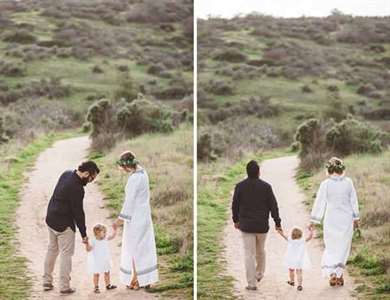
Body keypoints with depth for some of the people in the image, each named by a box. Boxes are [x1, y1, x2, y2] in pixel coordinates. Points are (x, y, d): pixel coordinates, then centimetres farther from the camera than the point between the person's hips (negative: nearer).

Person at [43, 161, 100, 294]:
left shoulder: (66, 174, 0)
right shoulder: (76, 189, -26)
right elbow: (78, 213, -19)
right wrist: (84, 234, -10)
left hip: (51, 219, 9)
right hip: (64, 224, -9)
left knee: (52, 249, 19)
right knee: (66, 254, 2)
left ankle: (47, 281, 27)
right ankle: (64, 287, 7)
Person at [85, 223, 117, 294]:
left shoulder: (105, 239, 0)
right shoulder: (93, 242, -18)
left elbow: (112, 236, 12)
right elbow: (88, 249, -23)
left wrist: (115, 229, 2)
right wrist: (87, 244, -40)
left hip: (105, 261, 7)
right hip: (97, 262, -6)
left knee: (107, 273, 17)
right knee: (96, 274, 3)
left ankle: (108, 285, 31)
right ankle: (96, 287, 12)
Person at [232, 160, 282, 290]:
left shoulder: (240, 186, -4)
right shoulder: (266, 186, -7)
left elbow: (235, 205, 4)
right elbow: (273, 206, -5)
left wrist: (236, 220, 18)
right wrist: (277, 222, 2)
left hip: (246, 225, 0)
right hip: (262, 226, 0)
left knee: (249, 254, 0)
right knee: (260, 251, 21)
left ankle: (251, 283, -4)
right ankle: (259, 274, 38)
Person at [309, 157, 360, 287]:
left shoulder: (325, 184, -10)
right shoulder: (348, 182, -4)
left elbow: (319, 203, -6)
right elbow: (354, 201, 4)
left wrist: (314, 220, 1)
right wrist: (356, 218, 15)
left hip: (331, 219, -1)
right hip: (346, 218, 1)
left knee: (331, 247, 12)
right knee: (343, 247, 13)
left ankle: (331, 273, -1)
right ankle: (339, 274, 12)